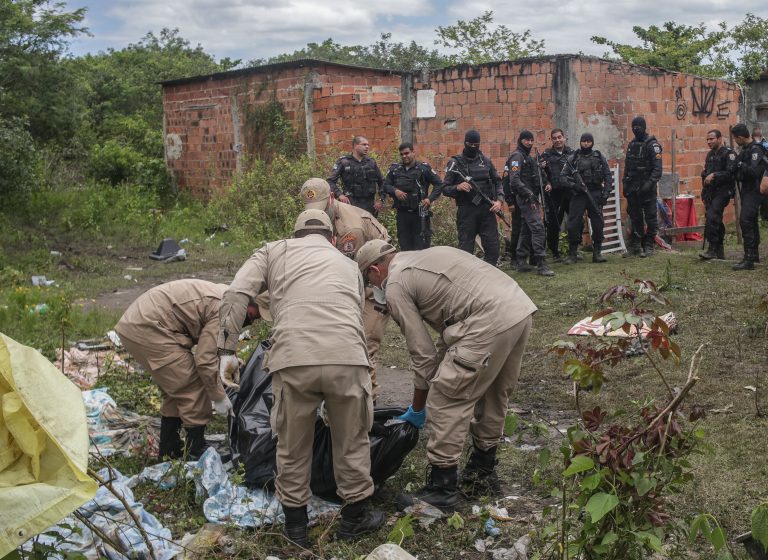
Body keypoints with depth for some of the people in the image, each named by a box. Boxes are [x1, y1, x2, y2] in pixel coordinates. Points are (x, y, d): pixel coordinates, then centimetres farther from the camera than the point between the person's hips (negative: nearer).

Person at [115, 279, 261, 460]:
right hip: (148, 328, -11)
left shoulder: (222, 294, 15)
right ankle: (196, 455, 6)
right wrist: (219, 397, -3)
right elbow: (205, 359, -16)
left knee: (175, 390, 20)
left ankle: (169, 451, 31)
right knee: (193, 389, -4)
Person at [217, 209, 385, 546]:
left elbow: (235, 295, 9)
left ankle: (295, 525, 32)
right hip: (347, 358, 1)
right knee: (352, 443, 20)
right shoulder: (348, 264, 32)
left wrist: (227, 351, 12)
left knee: (293, 447, 18)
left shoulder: (274, 251, 24)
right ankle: (355, 518, 35)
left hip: (293, 360, -1)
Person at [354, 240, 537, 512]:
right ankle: (483, 474, 39)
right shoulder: (426, 256, 29)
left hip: (491, 322, -10)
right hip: (522, 308, 10)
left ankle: (442, 491, 8)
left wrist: (417, 408, 14)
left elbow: (423, 352, 2)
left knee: (446, 401, 1)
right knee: (493, 395, 24)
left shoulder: (395, 285, 2)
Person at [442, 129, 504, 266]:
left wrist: (499, 200, 0)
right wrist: (457, 188, -19)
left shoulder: (486, 161, 10)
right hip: (466, 212, -3)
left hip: (487, 210, 3)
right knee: (465, 249, 0)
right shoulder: (455, 163, 1)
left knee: (492, 247, 3)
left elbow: (497, 182, 15)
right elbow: (445, 188, 0)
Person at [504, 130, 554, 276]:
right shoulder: (517, 156, -9)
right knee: (537, 227, -17)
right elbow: (514, 180, -20)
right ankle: (541, 264, -21)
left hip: (530, 198, 10)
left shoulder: (528, 158, 21)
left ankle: (521, 262, 18)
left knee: (526, 229, 13)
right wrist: (529, 195, -23)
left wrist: (537, 197, 15)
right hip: (524, 198, -10)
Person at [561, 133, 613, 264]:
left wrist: (606, 193, -2)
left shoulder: (599, 157, 10)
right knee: (573, 224, -6)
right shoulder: (572, 158, 7)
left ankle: (597, 253, 10)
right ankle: (572, 254, 2)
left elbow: (608, 176, 8)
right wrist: (573, 184, -11)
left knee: (598, 224, 1)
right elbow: (563, 175, 5)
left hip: (595, 194, 1)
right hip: (578, 195, -1)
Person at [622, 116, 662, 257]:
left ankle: (649, 246, 3)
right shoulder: (631, 145, 15)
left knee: (650, 217, -2)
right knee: (635, 216, 11)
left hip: (647, 188, -7)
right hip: (632, 188, 7)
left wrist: (649, 183, -24)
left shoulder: (652, 145, -7)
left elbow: (657, 168, -14)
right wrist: (625, 184, 15)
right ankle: (635, 245, 17)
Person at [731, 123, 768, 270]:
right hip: (746, 190, 10)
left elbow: (754, 171, -26)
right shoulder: (744, 150, 13)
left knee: (745, 220, -17)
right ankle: (754, 254, 29)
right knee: (751, 221, 17)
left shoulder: (755, 150, -16)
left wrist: (740, 165, -17)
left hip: (753, 191, -10)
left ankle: (749, 259, -19)